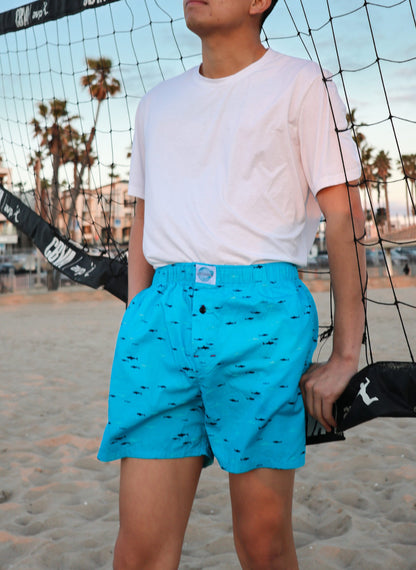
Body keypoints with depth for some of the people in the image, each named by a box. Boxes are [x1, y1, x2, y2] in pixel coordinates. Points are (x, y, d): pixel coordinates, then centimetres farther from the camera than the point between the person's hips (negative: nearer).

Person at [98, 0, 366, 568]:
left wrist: (346, 355, -5)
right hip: (162, 312, 4)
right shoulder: (156, 103, 23)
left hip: (262, 309, -3)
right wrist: (136, 321, 14)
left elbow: (345, 216, 1)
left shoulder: (302, 84, 7)